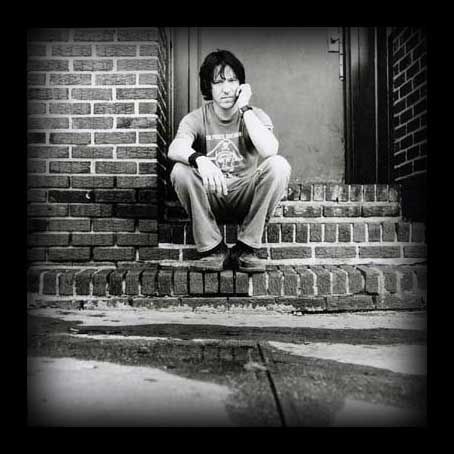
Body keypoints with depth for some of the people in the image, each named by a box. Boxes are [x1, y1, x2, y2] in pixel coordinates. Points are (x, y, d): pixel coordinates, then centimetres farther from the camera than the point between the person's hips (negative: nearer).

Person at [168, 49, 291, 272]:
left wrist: (245, 108, -22)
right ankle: (213, 249, -16)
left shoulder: (255, 115, -4)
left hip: (246, 197, 0)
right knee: (180, 170, -28)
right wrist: (199, 159, -49)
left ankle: (246, 248, -17)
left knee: (279, 165, -26)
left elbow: (269, 150, -27)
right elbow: (174, 149, -27)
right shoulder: (196, 118, -5)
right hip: (210, 199, 0)